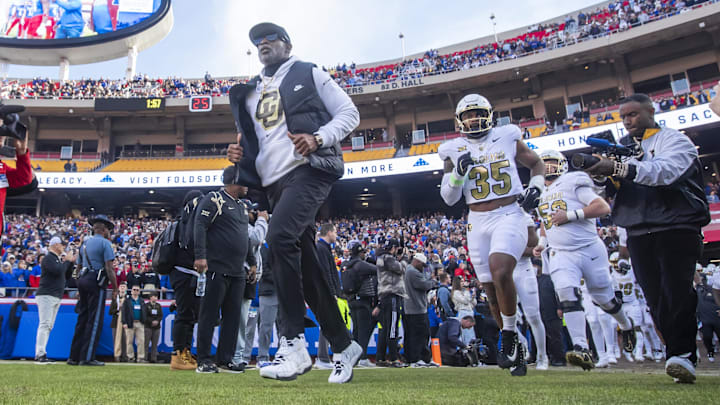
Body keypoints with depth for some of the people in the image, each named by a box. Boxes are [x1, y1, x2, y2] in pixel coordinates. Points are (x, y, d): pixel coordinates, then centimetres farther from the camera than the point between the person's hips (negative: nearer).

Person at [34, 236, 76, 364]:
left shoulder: (58, 260, 22)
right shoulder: (48, 258, -7)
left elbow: (67, 275, 22)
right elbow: (58, 271, -22)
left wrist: (71, 262, 12)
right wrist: (67, 261, -7)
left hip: (56, 298, 10)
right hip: (46, 296, -10)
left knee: (49, 326, 8)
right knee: (44, 324, -14)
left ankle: (41, 354, 10)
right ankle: (40, 355, -16)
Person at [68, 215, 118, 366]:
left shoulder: (85, 243, 20)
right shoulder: (105, 243, -5)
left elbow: (80, 264, 19)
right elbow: (109, 268, -12)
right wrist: (115, 288, -7)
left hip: (82, 280, 8)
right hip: (96, 281, -8)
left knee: (82, 318, 11)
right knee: (94, 320, -5)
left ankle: (74, 356, 13)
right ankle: (87, 357, -6)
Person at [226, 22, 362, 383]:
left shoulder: (309, 75, 10)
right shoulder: (248, 94, 26)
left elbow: (349, 113, 3)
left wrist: (319, 138, -15)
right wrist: (240, 154, 4)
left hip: (308, 169, -6)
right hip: (274, 183, 6)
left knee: (279, 237, -29)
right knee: (306, 266, 3)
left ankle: (293, 343, -23)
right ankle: (343, 346, 15)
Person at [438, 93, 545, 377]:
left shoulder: (507, 138, 6)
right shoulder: (454, 151, 7)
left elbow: (536, 164, 20)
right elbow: (448, 198, 4)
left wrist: (535, 187, 1)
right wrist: (458, 172, -12)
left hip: (509, 215, -2)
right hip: (478, 222, 3)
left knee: (500, 272, -27)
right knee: (492, 289, 5)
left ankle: (509, 333, -5)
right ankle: (516, 351, 22)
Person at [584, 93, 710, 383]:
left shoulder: (673, 139, 0)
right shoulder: (622, 147, 18)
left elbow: (667, 171, -22)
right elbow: (611, 190, 12)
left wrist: (620, 169, -31)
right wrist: (600, 173, -10)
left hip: (676, 226, -5)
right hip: (638, 232, 5)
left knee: (676, 291, -13)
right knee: (655, 297, 2)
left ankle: (682, 354, -10)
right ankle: (679, 352, 10)